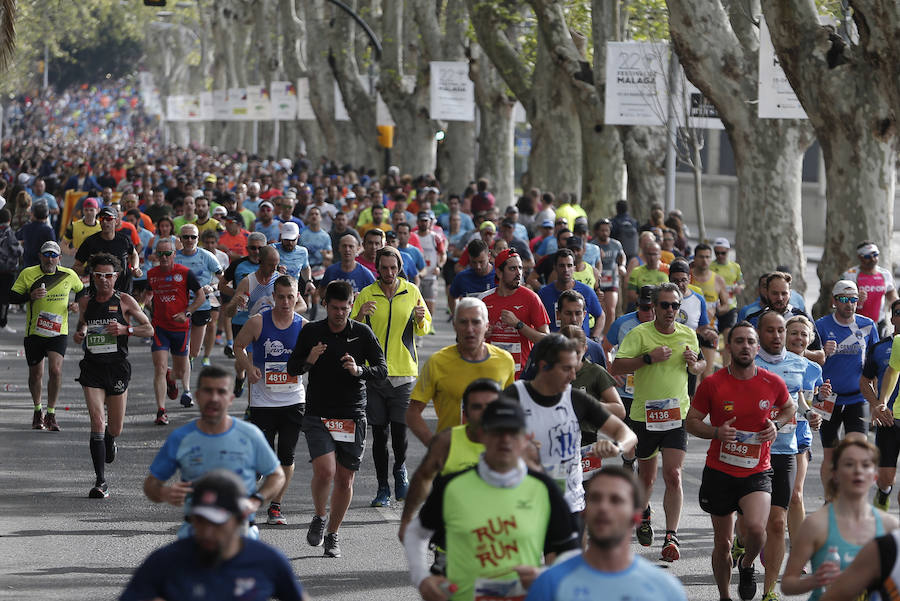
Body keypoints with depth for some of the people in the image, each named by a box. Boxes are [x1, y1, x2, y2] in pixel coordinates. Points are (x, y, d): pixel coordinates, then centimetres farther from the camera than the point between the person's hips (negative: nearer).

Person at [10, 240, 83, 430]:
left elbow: (82, 291, 20)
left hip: (58, 332, 0)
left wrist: (77, 304, 1)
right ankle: (37, 410, 31)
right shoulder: (28, 274, -4)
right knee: (36, 374, 7)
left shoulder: (69, 275, 1)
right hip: (34, 331, 0)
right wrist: (30, 296, -21)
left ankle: (51, 414, -4)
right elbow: (12, 296, -4)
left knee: (55, 370, -16)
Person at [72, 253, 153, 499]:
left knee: (115, 429, 8)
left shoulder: (124, 301, -1)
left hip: (117, 368, -1)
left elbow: (149, 329, 1)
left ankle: (109, 440, 48)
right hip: (92, 369, 1)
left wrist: (125, 329, -15)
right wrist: (77, 335, 1)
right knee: (97, 423, -14)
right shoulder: (85, 302, 7)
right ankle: (100, 482, -11)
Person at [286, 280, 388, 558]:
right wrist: (309, 361, -13)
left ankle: (332, 535, 22)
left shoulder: (362, 333, 1)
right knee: (324, 471, -19)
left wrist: (359, 371, -19)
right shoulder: (311, 332, 2)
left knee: (345, 479, 3)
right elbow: (291, 368, 8)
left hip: (352, 415, 1)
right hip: (318, 415, -1)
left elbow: (383, 370, 1)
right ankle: (319, 517, 10)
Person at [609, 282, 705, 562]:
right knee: (646, 476, 13)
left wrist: (694, 363, -4)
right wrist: (649, 357, -24)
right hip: (644, 413, -1)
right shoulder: (639, 334, -7)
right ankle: (643, 515, 44)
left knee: (673, 475, -12)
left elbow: (701, 367, 20)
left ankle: (671, 536, -12)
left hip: (677, 414, 1)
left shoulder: (688, 335, 4)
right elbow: (616, 368, -15)